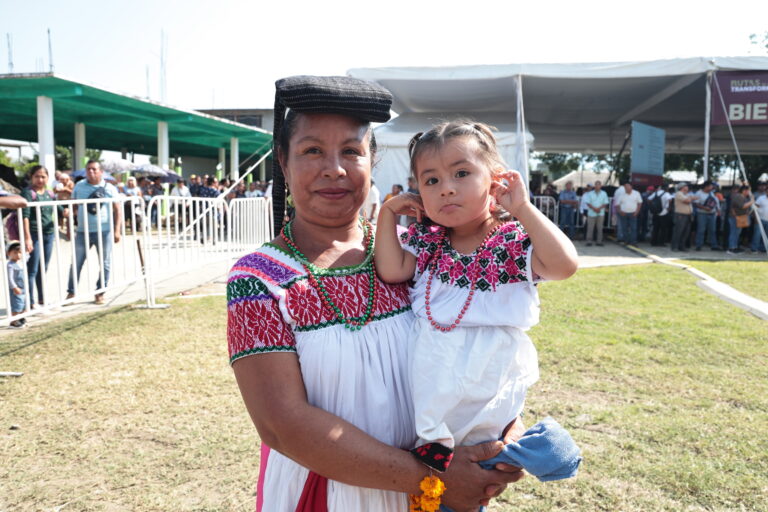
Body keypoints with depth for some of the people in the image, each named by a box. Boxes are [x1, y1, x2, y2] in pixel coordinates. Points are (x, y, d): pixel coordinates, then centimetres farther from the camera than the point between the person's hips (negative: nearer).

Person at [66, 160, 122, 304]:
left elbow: (117, 210, 0)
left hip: (104, 232, -2)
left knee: (105, 264, 4)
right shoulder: (79, 186, 8)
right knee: (76, 263, 6)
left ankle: (100, 293, 16)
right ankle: (71, 292, 16)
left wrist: (117, 230, -7)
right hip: (83, 231, 2)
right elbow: (73, 207, 12)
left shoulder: (109, 188, 0)